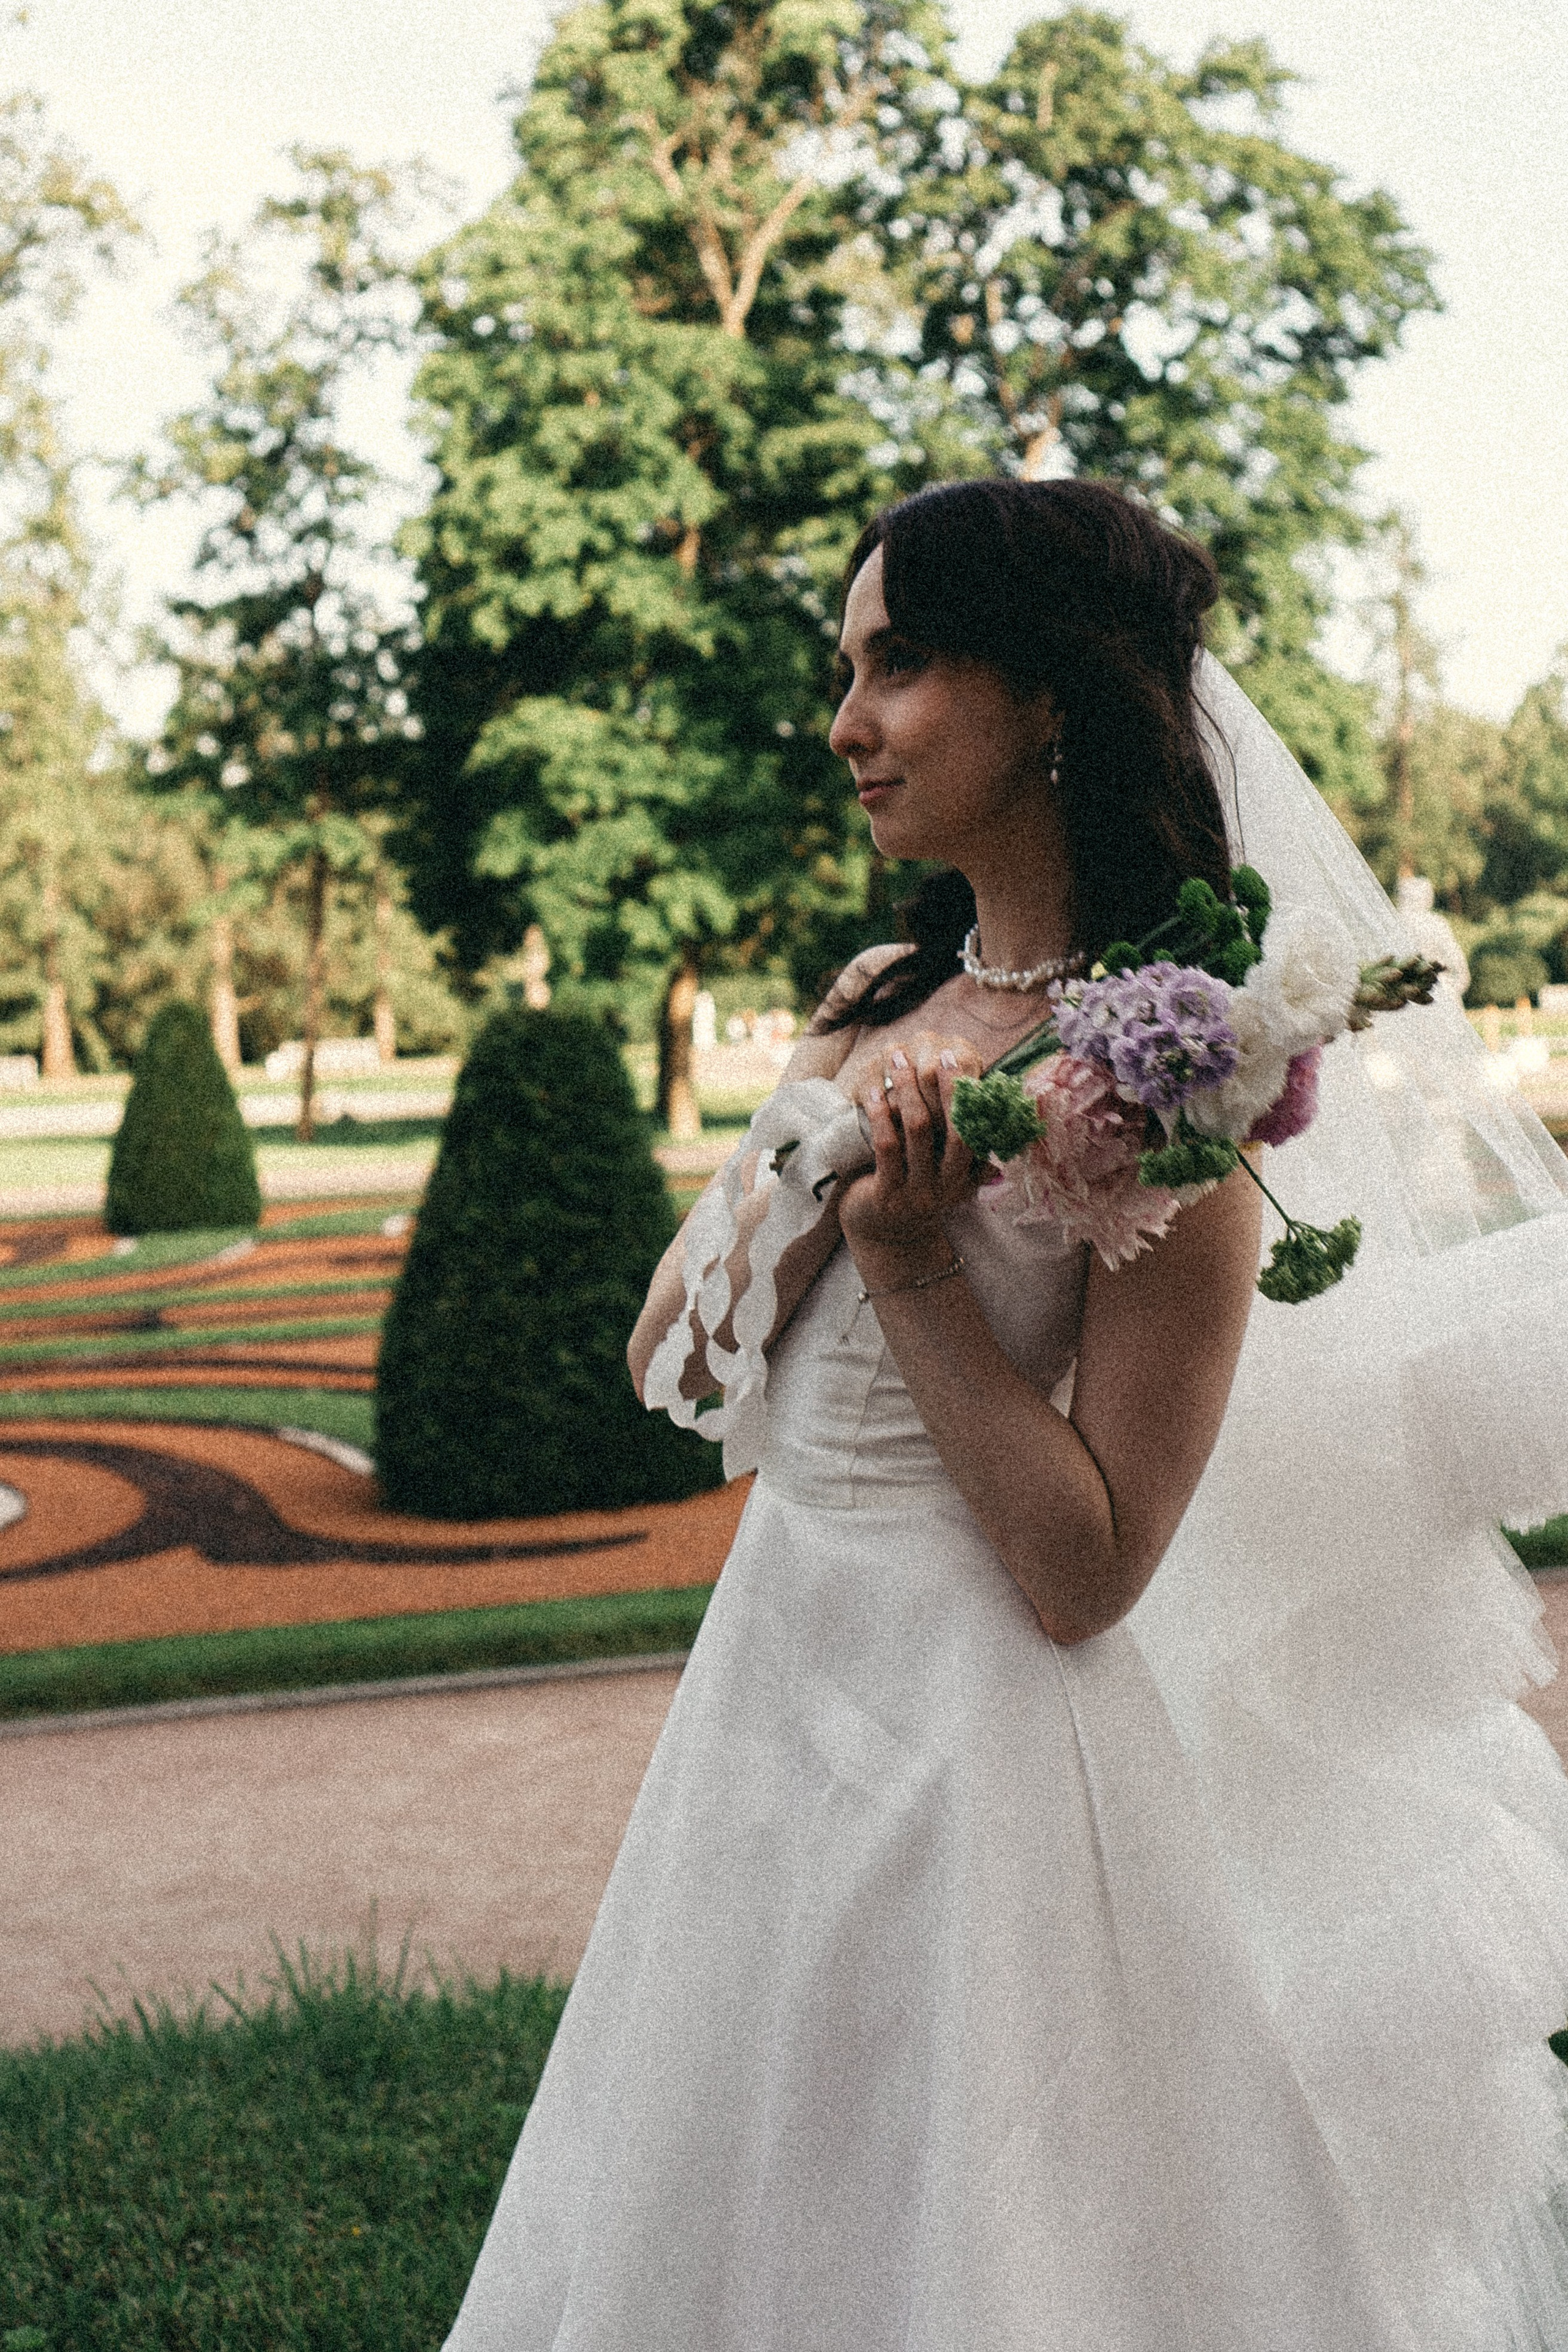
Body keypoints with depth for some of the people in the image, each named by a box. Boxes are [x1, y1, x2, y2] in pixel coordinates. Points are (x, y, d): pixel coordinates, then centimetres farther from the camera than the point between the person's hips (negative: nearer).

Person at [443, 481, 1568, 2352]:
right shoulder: (881, 1004, 3)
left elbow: (1085, 1572, -20)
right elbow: (670, 1361, 6)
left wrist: (912, 1262, -23)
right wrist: (798, 1180, -11)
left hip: (982, 1756, -8)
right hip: (771, 1691, 8)